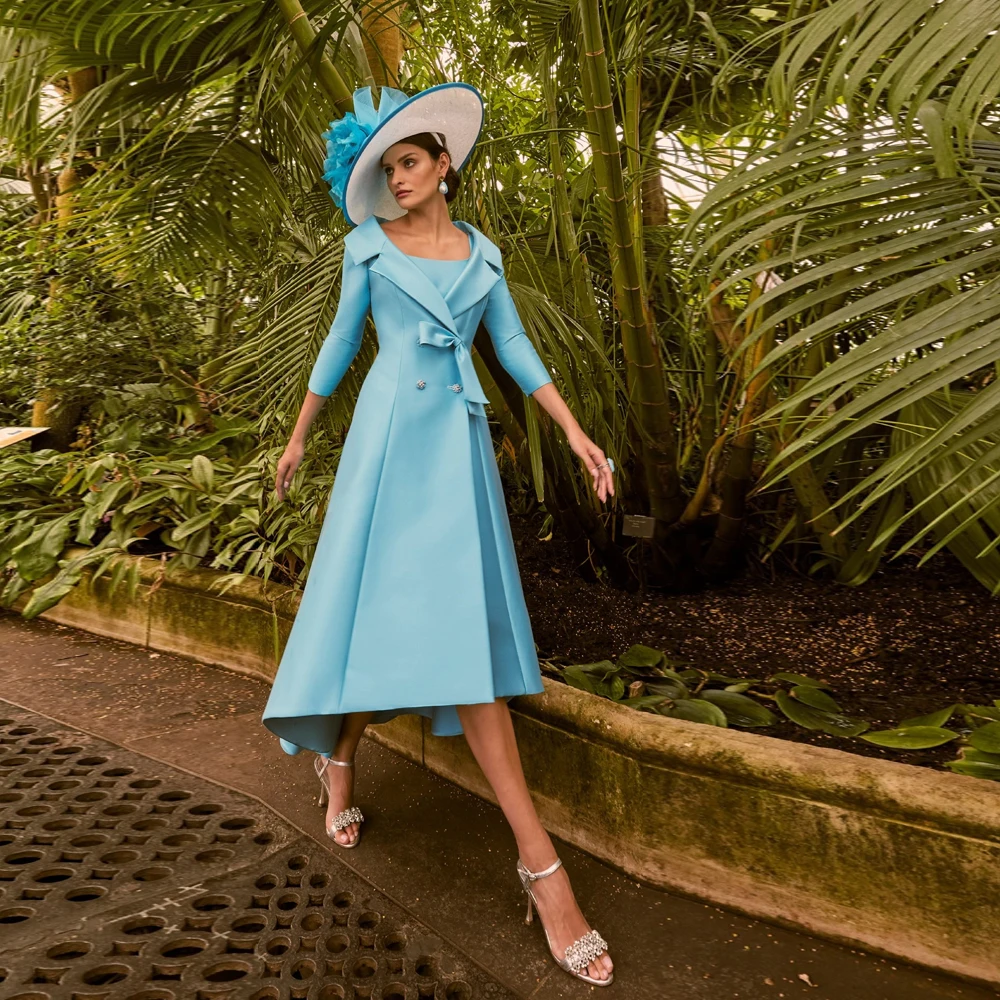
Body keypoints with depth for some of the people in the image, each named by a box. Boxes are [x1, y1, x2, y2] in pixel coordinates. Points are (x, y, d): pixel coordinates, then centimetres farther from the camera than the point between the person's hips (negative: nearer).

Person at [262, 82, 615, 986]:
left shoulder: (481, 253, 16)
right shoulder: (369, 244, 10)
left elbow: (514, 346, 13)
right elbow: (340, 343, 13)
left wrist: (576, 434, 5)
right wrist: (299, 437, 15)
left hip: (461, 445, 2)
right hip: (390, 438, -1)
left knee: (465, 628, -4)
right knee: (373, 606, -2)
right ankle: (340, 753, 31)